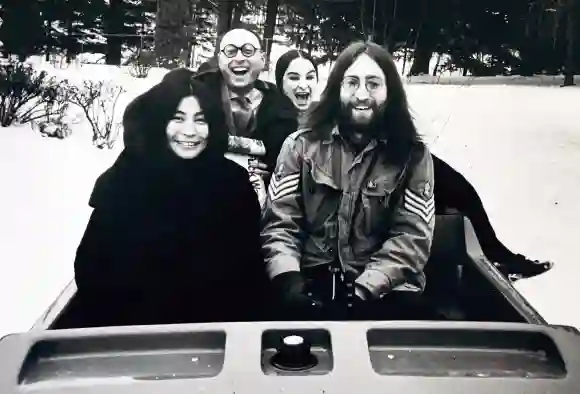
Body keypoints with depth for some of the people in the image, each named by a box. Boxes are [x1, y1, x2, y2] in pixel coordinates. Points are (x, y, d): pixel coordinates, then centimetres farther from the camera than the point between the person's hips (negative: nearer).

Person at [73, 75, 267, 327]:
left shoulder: (234, 179, 2)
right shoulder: (123, 179, -1)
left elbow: (250, 264, 4)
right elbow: (93, 265, -1)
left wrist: (242, 319, -8)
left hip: (217, 326, 1)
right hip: (139, 326, 0)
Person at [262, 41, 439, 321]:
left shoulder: (412, 155, 5)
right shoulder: (301, 145, 6)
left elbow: (411, 237, -3)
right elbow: (279, 222, 0)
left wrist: (363, 291, -17)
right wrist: (289, 281, -18)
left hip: (381, 291, 0)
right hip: (310, 284, 0)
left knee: (406, 310, -29)